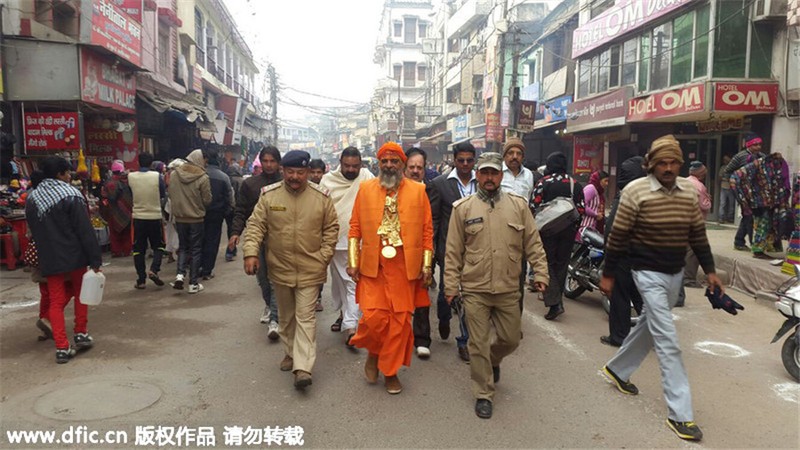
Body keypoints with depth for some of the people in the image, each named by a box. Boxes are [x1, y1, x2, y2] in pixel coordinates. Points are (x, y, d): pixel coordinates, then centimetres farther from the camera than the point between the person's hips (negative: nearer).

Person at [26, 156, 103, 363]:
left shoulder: (32, 199, 6)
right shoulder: (71, 196, -13)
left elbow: (33, 231, 14)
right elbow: (85, 230, -17)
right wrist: (95, 259, -15)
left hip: (49, 259, 4)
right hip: (75, 256, -4)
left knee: (56, 301, 7)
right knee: (80, 292, 19)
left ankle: (62, 348, 4)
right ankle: (81, 333, 24)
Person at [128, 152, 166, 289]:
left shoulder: (130, 177, -5)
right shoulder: (157, 176, -9)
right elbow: (163, 195, 2)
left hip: (138, 217, 1)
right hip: (155, 217, -1)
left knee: (138, 249, 9)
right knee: (158, 246, 15)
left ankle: (141, 280, 11)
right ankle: (153, 270, -5)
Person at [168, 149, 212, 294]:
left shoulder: (174, 174, -4)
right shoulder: (203, 177, -16)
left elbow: (170, 194, 3)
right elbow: (207, 200, -11)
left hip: (179, 217, 4)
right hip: (196, 218, -3)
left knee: (183, 247, 19)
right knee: (196, 250, 7)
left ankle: (180, 274, 0)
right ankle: (193, 284, 9)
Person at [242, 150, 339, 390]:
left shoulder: (321, 197, -5)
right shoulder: (269, 195, -4)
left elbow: (331, 228, 2)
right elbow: (255, 226, -2)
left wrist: (324, 257, -4)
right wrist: (251, 253, -13)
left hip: (310, 270, -2)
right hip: (280, 268, 2)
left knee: (305, 316, -4)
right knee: (287, 316, 18)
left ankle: (303, 367, -4)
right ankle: (291, 353, 37)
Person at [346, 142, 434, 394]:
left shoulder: (418, 191, 3)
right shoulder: (365, 189, 4)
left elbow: (427, 230, 4)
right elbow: (355, 228, 5)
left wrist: (426, 265, 0)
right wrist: (353, 262, -1)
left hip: (405, 267, 0)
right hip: (372, 266, 0)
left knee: (400, 320, 5)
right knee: (374, 317, -7)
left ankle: (390, 370, 24)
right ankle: (373, 354, 25)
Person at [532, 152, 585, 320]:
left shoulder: (544, 182, -8)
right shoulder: (575, 184, 4)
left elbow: (535, 206, -12)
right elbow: (581, 209, 3)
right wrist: (574, 227, 16)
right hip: (568, 231, 4)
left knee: (548, 263, 1)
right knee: (562, 264, 15)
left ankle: (554, 302, -11)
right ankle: (557, 298, 27)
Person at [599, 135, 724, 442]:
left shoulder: (688, 191, 2)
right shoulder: (636, 191, -15)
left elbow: (697, 233, 10)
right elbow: (618, 236, -11)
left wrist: (709, 271, 8)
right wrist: (608, 275, -8)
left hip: (675, 273, 7)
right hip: (649, 273, -6)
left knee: (649, 326, 20)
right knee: (668, 342, -8)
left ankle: (617, 369, 42)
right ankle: (680, 414, -1)